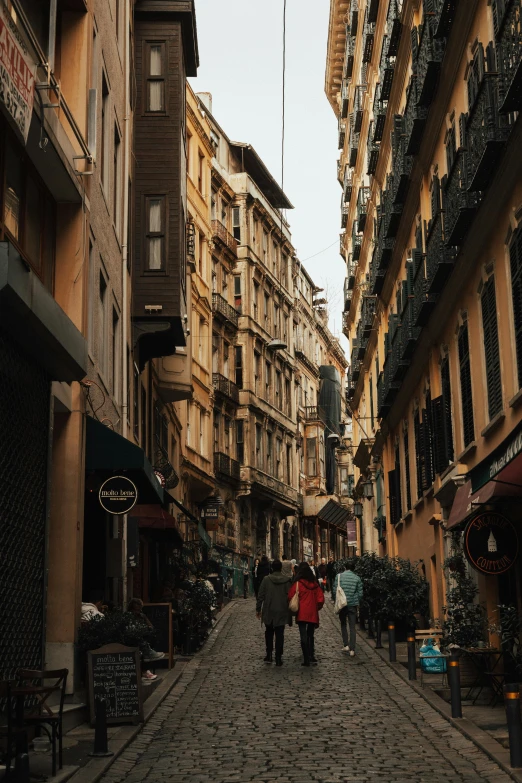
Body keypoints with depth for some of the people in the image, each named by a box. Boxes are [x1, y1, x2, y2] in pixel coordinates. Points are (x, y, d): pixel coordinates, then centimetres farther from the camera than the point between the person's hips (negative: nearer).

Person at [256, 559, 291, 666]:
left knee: (269, 633, 16)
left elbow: (261, 595, -5)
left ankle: (269, 654, 11)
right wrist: (289, 610, 9)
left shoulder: (266, 579, -7)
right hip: (282, 612, 0)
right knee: (279, 635, 4)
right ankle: (278, 658, 2)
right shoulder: (287, 580, -6)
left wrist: (258, 608, 4)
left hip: (268, 611, 0)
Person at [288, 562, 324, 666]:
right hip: (313, 614, 4)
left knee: (304, 636, -2)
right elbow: (320, 598, 3)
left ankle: (306, 659, -6)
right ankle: (312, 657, 19)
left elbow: (290, 597, -7)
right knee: (311, 636, 18)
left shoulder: (298, 583, -7)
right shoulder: (314, 584, 4)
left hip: (302, 614, -4)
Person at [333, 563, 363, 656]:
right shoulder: (357, 578, -2)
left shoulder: (339, 576, -5)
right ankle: (352, 649, 0)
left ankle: (346, 645, 10)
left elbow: (335, 590, -4)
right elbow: (360, 593, -1)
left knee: (343, 624, 18)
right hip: (353, 604, 0)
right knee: (352, 627, 4)